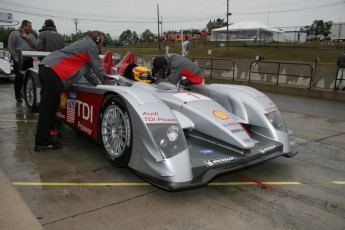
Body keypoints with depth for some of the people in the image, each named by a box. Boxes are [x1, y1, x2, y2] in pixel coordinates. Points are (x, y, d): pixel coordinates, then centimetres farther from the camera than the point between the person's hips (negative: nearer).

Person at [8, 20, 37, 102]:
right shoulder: (15, 34, 1)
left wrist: (27, 37, -7)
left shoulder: (31, 35, 16)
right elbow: (10, 46, -5)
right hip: (19, 60, -4)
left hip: (29, 60, 5)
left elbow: (35, 45, 2)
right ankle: (18, 95, 8)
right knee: (19, 78, -3)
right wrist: (16, 58, -10)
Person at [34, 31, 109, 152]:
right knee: (48, 107, -6)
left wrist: (98, 84, 38)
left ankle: (47, 134, 28)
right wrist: (106, 81, 19)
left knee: (51, 105, 18)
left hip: (47, 69, 10)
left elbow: (87, 71, 34)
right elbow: (97, 67, 6)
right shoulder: (90, 44, 3)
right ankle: (42, 143, -1)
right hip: (53, 73, -10)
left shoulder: (83, 44, 30)